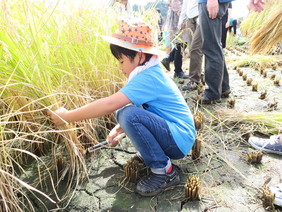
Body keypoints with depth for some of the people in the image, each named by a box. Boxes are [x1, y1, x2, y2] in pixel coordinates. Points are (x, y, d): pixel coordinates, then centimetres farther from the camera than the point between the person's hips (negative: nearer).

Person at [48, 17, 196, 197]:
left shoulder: (148, 78, -22)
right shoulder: (151, 73, 8)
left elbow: (110, 104, -31)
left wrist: (67, 117, -21)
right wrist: (118, 129, 0)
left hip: (180, 140, -9)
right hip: (173, 136, 9)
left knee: (129, 114, -29)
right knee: (124, 110, 5)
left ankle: (165, 171, -12)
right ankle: (153, 153, 12)